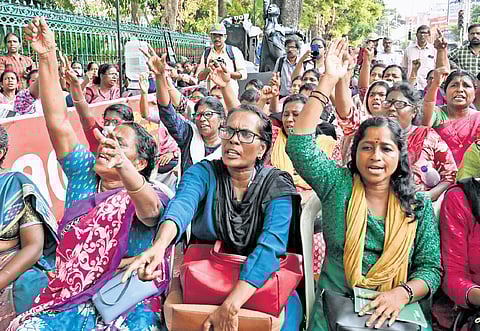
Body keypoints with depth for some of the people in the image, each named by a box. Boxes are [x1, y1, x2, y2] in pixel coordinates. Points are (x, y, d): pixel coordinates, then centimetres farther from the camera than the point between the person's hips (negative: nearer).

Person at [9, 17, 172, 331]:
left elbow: (150, 210, -26)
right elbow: (58, 122, 5)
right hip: (68, 298, 4)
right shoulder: (85, 173, 13)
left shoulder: (150, 197, -1)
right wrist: (48, 56, -2)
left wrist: (122, 166, -45)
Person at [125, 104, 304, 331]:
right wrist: (159, 245, -50)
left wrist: (231, 305, -38)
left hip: (261, 283, 0)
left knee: (287, 304, -24)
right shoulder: (204, 173, -7)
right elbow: (182, 205, -28)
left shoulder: (277, 185, -11)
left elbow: (271, 244, -26)